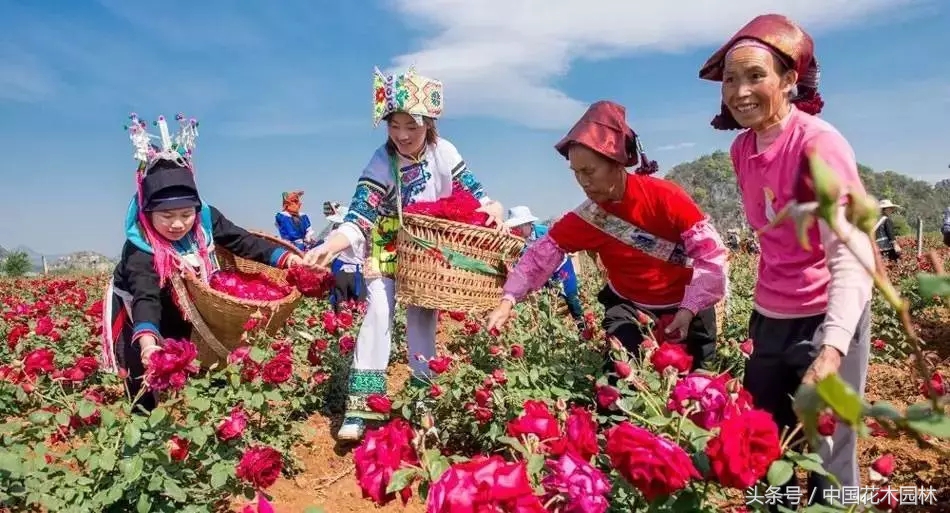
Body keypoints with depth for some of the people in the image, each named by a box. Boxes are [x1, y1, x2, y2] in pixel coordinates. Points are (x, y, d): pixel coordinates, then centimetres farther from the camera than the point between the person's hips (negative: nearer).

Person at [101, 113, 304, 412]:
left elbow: (242, 242, -15)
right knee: (147, 389, -2)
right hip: (139, 320, -4)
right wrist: (147, 341, -65)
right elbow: (145, 297, -47)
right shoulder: (140, 249, -36)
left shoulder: (206, 220, -23)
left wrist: (283, 258, -28)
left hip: (186, 312, 5)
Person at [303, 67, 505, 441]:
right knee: (379, 312, -16)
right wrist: (330, 246, -49)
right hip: (387, 249, -3)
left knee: (423, 316, 7)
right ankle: (361, 406, -11)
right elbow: (358, 219, -32)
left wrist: (493, 207, -23)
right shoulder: (381, 165, -25)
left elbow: (471, 192, -2)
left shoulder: (443, 152, -14)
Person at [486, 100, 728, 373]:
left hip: (687, 303, -1)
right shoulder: (585, 219, -15)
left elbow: (711, 252, -19)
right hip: (628, 305, 2)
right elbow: (540, 255, -14)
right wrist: (508, 301, -27)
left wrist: (689, 309, -23)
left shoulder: (664, 196, -24)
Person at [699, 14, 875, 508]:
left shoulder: (818, 142, -18)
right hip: (768, 316, 7)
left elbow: (851, 256, -27)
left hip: (825, 319, -6)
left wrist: (832, 348, -39)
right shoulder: (742, 148, 2)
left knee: (827, 461, 2)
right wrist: (765, 307, 16)